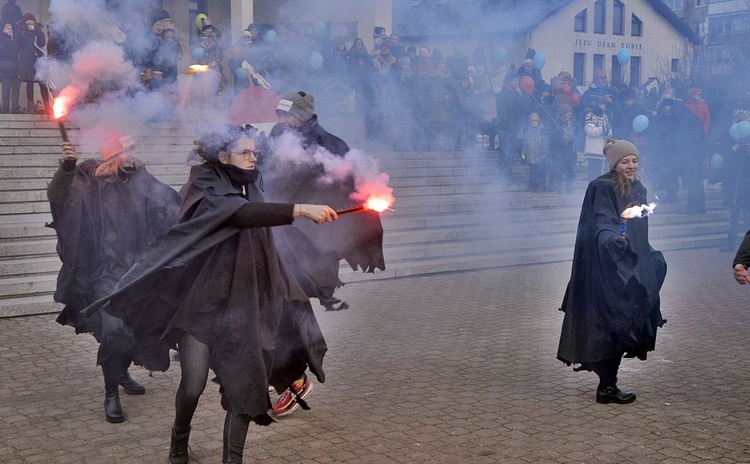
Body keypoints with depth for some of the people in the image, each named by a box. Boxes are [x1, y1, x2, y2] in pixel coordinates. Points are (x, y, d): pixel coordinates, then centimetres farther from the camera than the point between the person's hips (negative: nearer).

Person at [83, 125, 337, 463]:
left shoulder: (250, 189, 10)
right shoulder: (208, 187, -12)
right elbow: (240, 215, -33)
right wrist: (300, 210, -41)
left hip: (243, 305, 5)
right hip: (202, 301, -5)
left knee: (244, 384, -3)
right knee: (194, 384, -2)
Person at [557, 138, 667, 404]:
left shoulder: (638, 190, 11)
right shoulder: (602, 188, -13)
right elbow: (601, 225, -25)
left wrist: (650, 260, 27)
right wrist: (614, 239, -45)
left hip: (633, 270, 8)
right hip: (607, 270, -8)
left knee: (623, 325, 13)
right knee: (613, 324, -6)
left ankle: (608, 383, 27)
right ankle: (607, 387, 3)